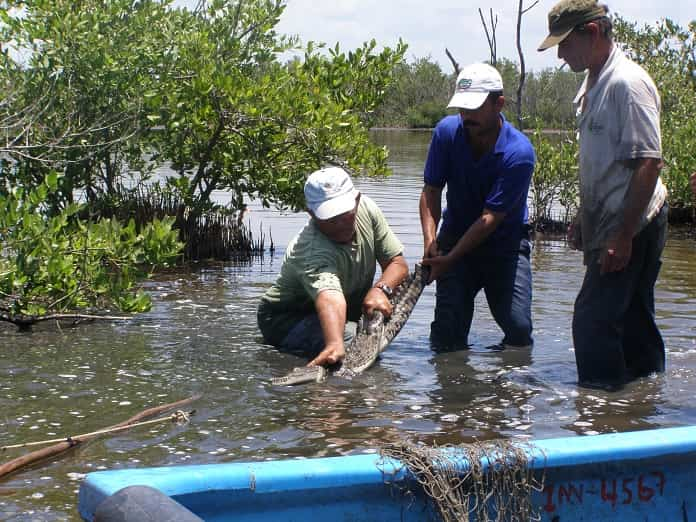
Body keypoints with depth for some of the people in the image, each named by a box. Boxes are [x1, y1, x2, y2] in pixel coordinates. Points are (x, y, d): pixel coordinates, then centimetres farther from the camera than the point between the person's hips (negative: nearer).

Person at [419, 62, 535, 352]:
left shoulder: (519, 152, -22)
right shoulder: (448, 131, -11)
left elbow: (490, 218, -22)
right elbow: (431, 191, -5)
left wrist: (450, 259, -26)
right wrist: (430, 243, -19)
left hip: (505, 243, -2)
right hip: (456, 236, 2)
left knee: (519, 328, -12)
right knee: (447, 335, -9)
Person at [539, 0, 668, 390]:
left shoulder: (628, 83, -17)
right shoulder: (593, 86, 15)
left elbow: (649, 163, -22)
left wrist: (623, 236, -23)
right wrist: (584, 222, 23)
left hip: (631, 227, -10)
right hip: (609, 227, 10)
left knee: (593, 321, -11)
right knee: (634, 321, 16)